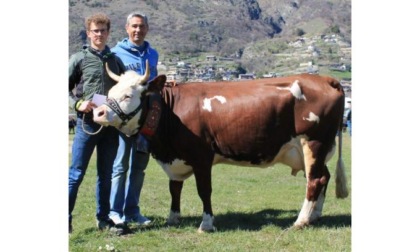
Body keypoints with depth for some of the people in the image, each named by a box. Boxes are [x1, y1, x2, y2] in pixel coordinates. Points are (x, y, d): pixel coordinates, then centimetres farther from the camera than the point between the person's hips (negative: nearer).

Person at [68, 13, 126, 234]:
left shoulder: (115, 60, 12)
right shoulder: (79, 59, 2)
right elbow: (65, 88, 2)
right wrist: (78, 104, -13)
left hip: (111, 124, 4)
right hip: (86, 122, -4)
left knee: (106, 174, 11)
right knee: (76, 173, -3)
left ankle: (103, 219, 20)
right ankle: (66, 218, 3)